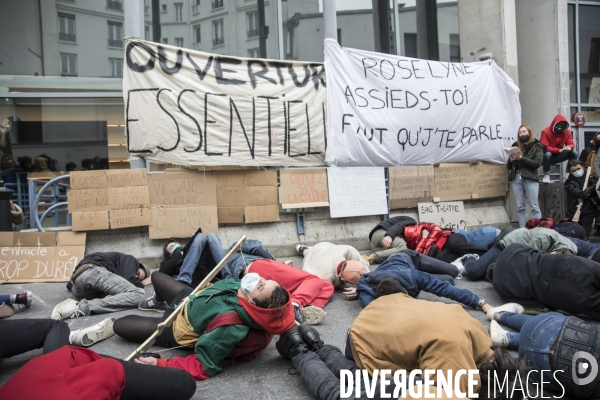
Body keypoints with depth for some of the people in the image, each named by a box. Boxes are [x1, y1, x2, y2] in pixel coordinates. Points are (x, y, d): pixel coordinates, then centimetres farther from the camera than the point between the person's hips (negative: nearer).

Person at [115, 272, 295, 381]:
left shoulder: (231, 325, -48)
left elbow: (203, 367, -38)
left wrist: (160, 364, -36)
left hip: (176, 329, -6)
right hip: (192, 299, 6)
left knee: (119, 325, 11)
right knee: (157, 276, 28)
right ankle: (159, 301, 62)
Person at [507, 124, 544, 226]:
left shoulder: (537, 146, 5)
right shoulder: (515, 146, 14)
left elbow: (537, 163, -8)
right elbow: (508, 166, 15)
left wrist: (521, 158, -14)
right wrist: (511, 160, -7)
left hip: (530, 178, -3)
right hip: (516, 178, 4)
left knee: (534, 207, -2)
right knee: (520, 207, 6)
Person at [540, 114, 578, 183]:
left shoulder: (567, 131, -5)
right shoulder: (546, 132, -21)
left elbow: (571, 144, -7)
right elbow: (544, 148, -29)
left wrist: (569, 147, -33)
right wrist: (559, 150, -40)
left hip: (558, 155, 4)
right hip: (546, 156, -4)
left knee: (573, 152, -17)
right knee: (547, 154, -39)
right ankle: (546, 175, -21)